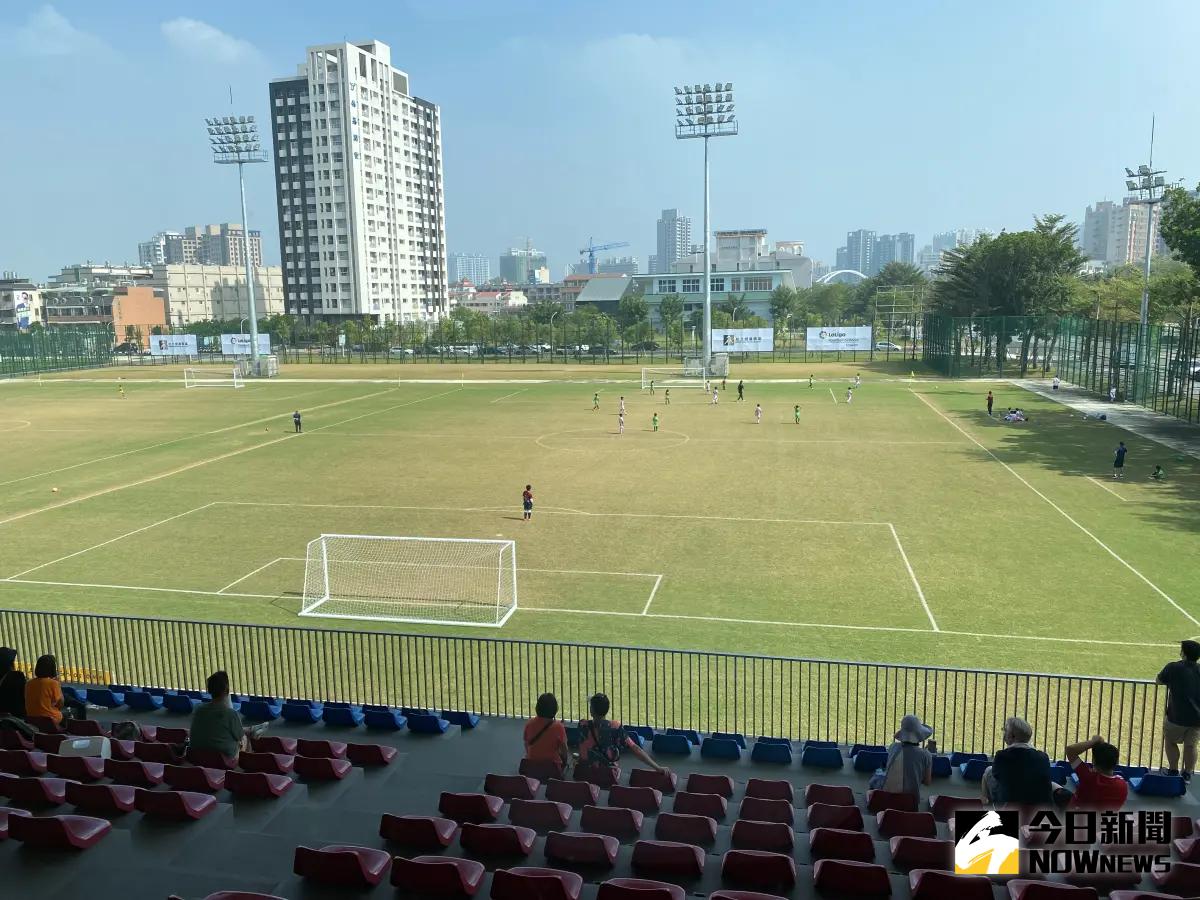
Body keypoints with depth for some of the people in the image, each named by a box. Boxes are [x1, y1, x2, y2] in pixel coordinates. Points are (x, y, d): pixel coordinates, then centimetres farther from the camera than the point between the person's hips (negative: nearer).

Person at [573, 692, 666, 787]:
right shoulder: (616, 728, -16)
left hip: (583, 776, 0)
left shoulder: (583, 726, -13)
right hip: (608, 779, 0)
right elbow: (635, 749, -19)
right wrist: (657, 767, -18)